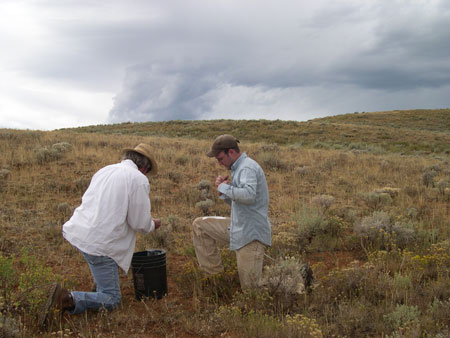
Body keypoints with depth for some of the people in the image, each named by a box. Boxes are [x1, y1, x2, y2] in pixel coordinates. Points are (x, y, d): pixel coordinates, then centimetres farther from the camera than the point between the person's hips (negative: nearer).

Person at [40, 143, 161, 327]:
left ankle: (101, 286, 37)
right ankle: (67, 299, -15)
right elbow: (139, 223, -7)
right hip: (98, 243, -8)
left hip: (78, 231, 8)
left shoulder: (105, 170, 13)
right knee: (112, 301, 4)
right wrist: (152, 224, 17)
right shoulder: (139, 179, -8)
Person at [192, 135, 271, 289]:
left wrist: (225, 187, -20)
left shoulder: (247, 167, -17)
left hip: (250, 235, -10)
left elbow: (248, 195, -36)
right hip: (237, 227, 10)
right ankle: (215, 273, 12)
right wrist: (222, 190, 2)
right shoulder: (239, 168, 14)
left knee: (250, 288, -4)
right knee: (199, 225, 9)